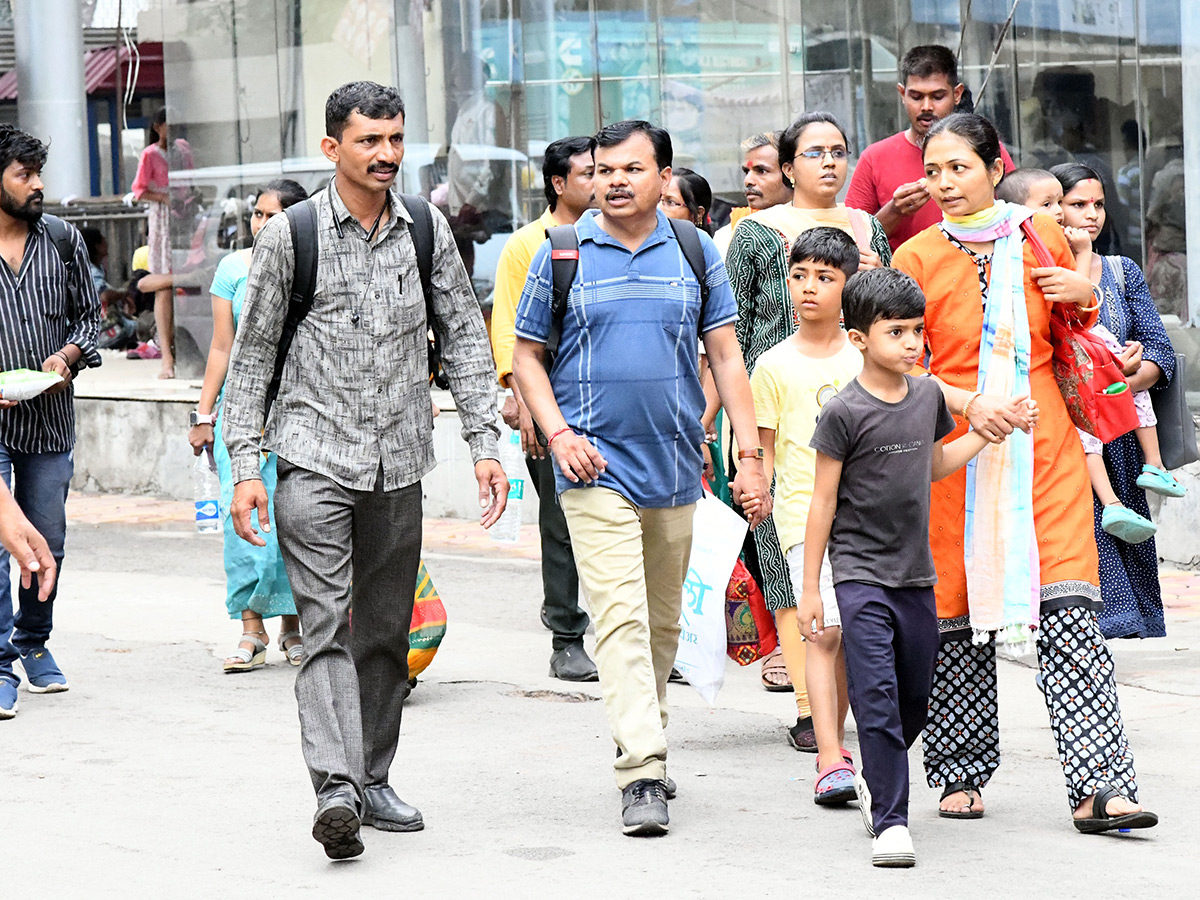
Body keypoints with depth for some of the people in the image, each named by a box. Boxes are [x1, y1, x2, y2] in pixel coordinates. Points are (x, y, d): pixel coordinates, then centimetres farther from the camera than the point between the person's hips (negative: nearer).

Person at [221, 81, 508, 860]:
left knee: (387, 632, 10)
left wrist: (485, 442, 1)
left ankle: (373, 777, 21)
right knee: (328, 625, -14)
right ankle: (336, 789, -22)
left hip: (398, 464, 4)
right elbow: (253, 353, 2)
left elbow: (464, 337, 10)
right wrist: (246, 464, -3)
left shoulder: (428, 232, 6)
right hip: (315, 457, -4)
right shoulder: (290, 235, -3)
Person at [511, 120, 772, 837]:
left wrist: (752, 457, 2)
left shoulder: (695, 254, 7)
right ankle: (643, 775, -18)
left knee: (664, 622, 13)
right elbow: (528, 357, 7)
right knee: (621, 617, -13)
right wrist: (559, 434, -8)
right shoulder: (563, 255, 2)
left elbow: (726, 359, 8)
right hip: (597, 468, -3)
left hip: (676, 469, 3)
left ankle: (647, 741, 32)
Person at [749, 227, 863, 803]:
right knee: (824, 628, -13)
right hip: (803, 511, -3)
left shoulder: (865, 359, 7)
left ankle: (833, 743, 21)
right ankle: (830, 759, -15)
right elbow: (764, 448, 5)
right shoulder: (775, 366, 1)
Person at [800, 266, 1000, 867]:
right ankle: (889, 822, -7)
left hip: (916, 575, 6)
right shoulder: (844, 412, -11)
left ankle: (877, 782, 38)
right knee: (876, 699, -11)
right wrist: (810, 588, -7)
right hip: (861, 575, -6)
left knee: (915, 696, 13)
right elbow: (823, 501, -7)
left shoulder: (928, 395, 7)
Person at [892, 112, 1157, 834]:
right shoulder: (918, 258, 2)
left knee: (1070, 613, -9)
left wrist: (1085, 298, -1)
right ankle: (963, 775, 20)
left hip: (1045, 445, 1)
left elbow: (1075, 339, 21)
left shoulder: (1043, 239, 7)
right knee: (959, 611, 3)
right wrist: (967, 403, -16)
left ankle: (1098, 787, -12)